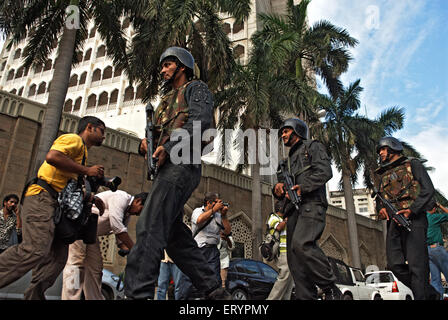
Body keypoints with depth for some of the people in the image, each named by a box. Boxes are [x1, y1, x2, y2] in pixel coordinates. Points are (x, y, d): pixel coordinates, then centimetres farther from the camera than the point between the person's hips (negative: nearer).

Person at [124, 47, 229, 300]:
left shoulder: (196, 88, 11)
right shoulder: (167, 101, 35)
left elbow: (201, 120, -11)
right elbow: (156, 135, 27)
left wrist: (168, 147, -21)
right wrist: (146, 145, 2)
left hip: (181, 164, -9)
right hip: (166, 168, 9)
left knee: (150, 227, -20)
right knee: (174, 234, 4)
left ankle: (138, 293, -23)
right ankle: (213, 290, 9)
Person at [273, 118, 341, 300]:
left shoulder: (313, 147, 14)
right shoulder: (289, 160, 34)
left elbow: (325, 172, -4)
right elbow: (282, 189, 30)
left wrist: (302, 187, -15)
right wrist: (278, 190, 5)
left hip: (311, 204, -7)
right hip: (293, 209, 8)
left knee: (301, 244, -28)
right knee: (294, 258, -3)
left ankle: (331, 290, -16)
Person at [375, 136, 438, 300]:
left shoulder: (412, 164, 10)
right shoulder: (384, 175, 26)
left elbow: (428, 190, -1)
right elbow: (379, 199, 25)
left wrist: (411, 210, -15)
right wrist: (381, 208, 0)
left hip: (413, 218, -5)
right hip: (393, 222, 6)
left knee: (416, 265, -12)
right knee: (395, 264, -2)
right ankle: (429, 293, 14)